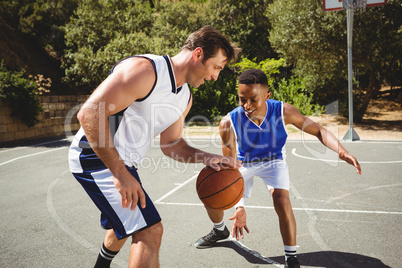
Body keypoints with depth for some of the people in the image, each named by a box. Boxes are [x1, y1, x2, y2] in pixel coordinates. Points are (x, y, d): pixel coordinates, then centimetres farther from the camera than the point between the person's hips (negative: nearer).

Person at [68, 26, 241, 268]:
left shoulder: (185, 98, 7)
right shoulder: (145, 69, -23)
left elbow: (170, 144, 15)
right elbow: (89, 113, -28)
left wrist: (207, 158, -2)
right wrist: (120, 173, -31)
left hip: (122, 165, 10)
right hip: (97, 157, -10)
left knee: (127, 225, 30)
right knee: (149, 231, -17)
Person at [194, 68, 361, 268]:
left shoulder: (283, 112, -31)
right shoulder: (228, 123, -33)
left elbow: (318, 131, -22)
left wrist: (341, 150, -42)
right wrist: (239, 207, -41)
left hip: (273, 161, -1)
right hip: (243, 163, 1)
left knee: (282, 202, -24)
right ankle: (220, 231, 34)